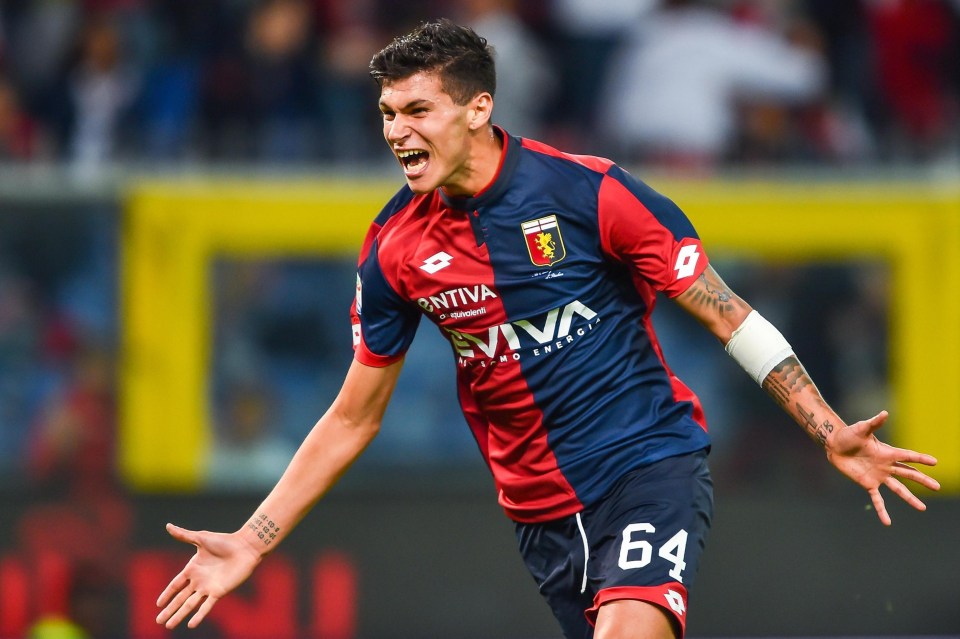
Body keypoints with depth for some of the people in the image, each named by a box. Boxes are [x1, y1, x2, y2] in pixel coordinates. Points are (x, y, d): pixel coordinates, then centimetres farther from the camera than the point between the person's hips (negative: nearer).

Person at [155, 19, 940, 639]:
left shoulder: (587, 191, -11)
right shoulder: (395, 247, 1)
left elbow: (728, 317, -6)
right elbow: (354, 417, 11)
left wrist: (830, 433, -13)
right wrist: (251, 543, 7)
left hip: (650, 466, -4)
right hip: (540, 506, 5)